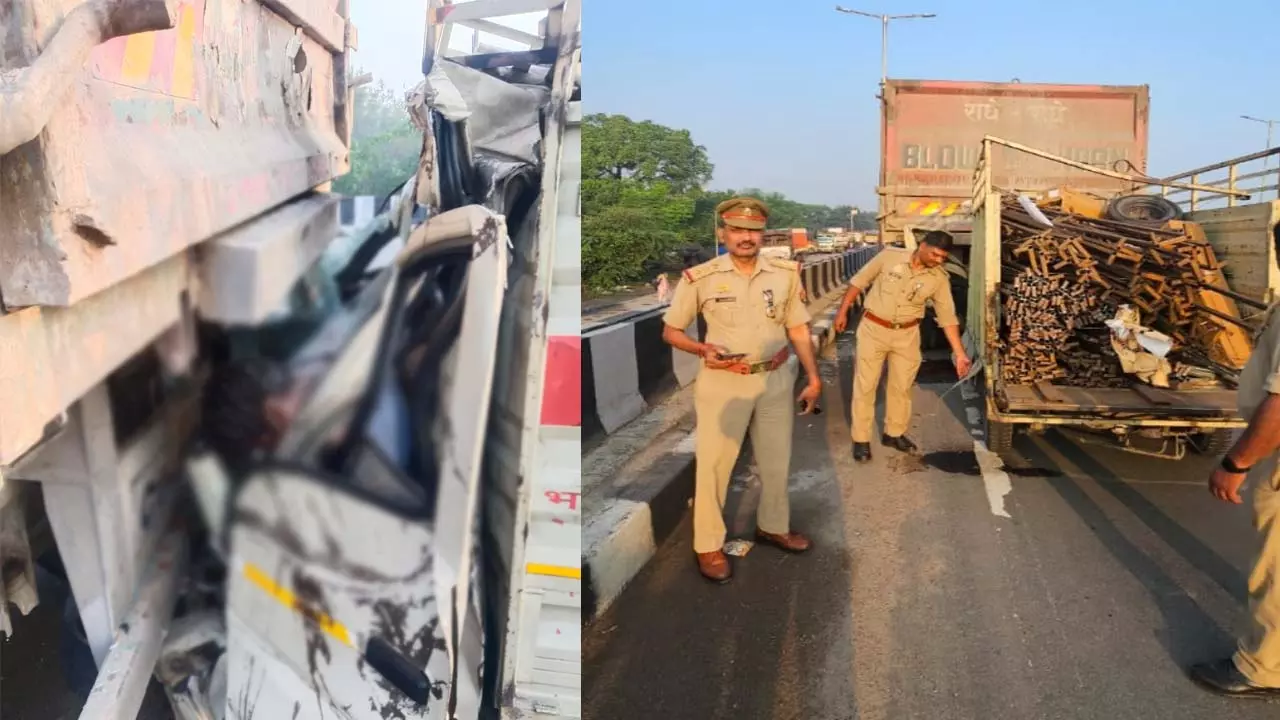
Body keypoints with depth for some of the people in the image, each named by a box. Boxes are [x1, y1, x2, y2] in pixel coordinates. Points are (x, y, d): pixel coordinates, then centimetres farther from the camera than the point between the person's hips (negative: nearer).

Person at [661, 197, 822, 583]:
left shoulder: (785, 274, -2)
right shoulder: (700, 278, -12)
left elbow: (798, 330, 7)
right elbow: (670, 331, -3)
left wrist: (813, 378, 6)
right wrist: (704, 349, -20)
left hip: (777, 379, 4)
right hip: (723, 382, -3)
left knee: (776, 458, 18)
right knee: (713, 463, 1)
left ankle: (773, 525, 39)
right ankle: (708, 544, 16)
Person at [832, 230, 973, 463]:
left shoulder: (939, 279, -7)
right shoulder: (890, 256, -13)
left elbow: (948, 317, -4)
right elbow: (859, 281, -3)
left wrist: (959, 353, -9)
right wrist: (842, 311, -2)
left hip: (907, 335, 2)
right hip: (873, 329, -2)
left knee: (902, 386, 12)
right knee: (865, 385, 2)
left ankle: (894, 433, 30)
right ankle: (861, 439, 12)